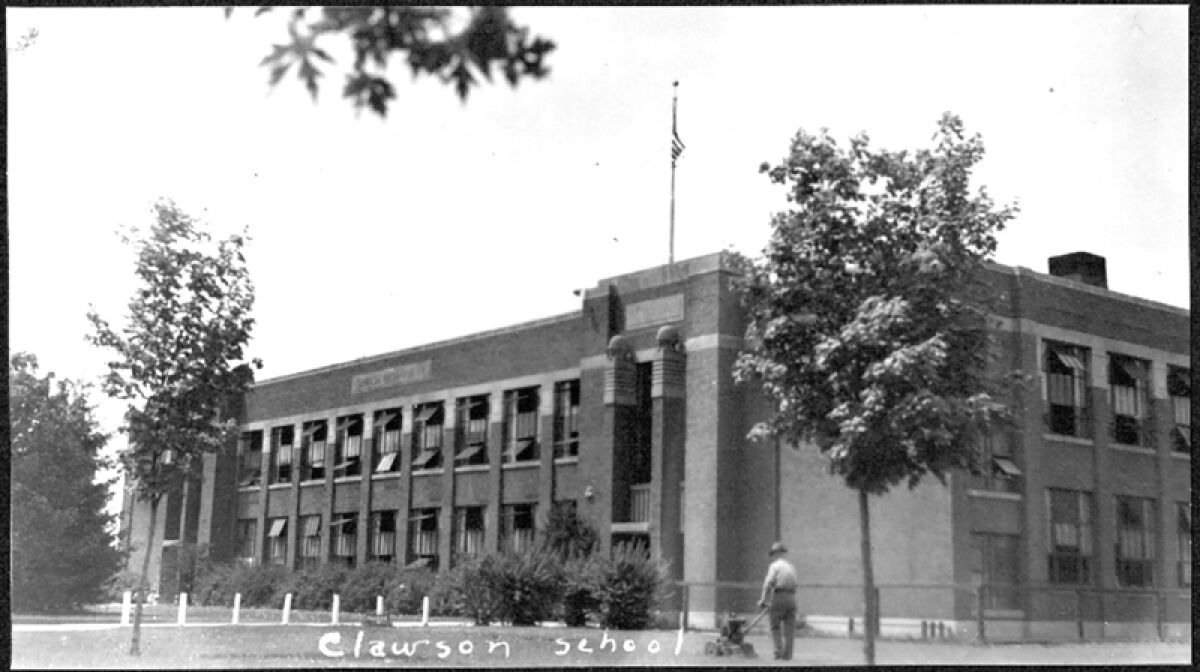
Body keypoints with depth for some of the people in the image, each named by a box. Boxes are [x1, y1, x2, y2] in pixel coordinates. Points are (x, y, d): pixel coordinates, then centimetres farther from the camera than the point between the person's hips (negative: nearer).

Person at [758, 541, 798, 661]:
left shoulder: (775, 566, -3)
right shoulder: (791, 567, 16)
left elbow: (768, 584, -12)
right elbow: (793, 585, 16)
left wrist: (763, 600, -6)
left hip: (779, 597, -5)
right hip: (792, 597, 5)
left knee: (775, 627, 3)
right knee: (789, 628, 4)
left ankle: (778, 651, -6)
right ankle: (787, 654, 2)